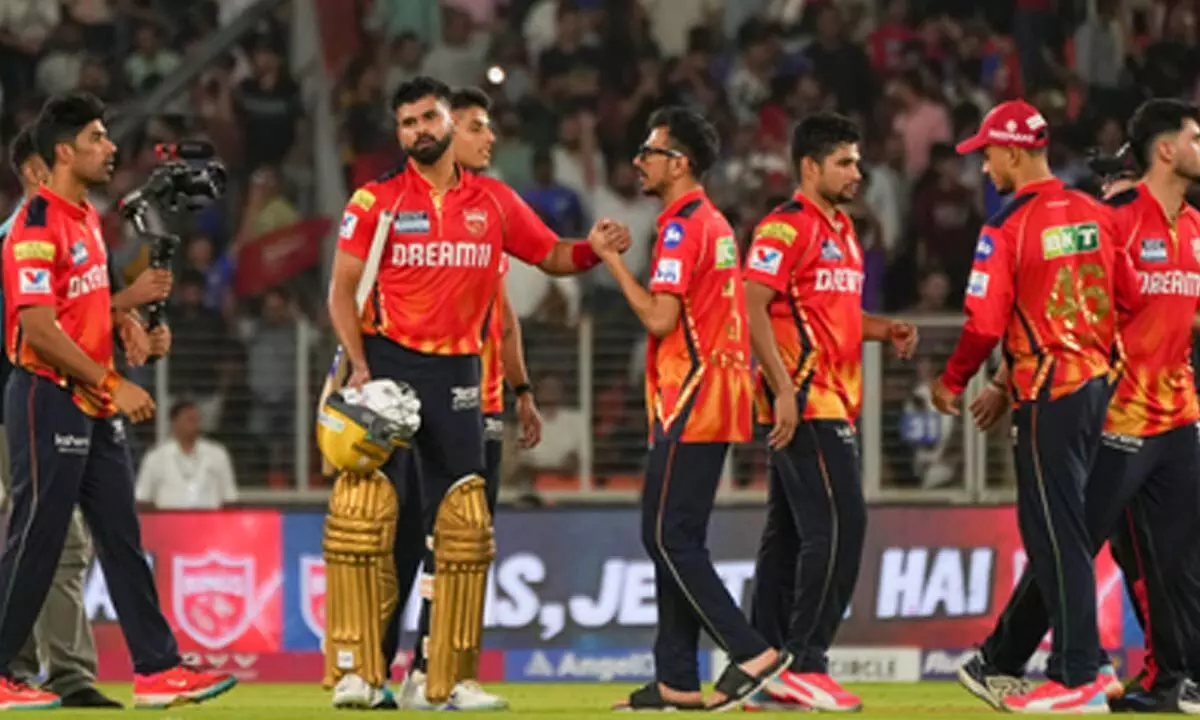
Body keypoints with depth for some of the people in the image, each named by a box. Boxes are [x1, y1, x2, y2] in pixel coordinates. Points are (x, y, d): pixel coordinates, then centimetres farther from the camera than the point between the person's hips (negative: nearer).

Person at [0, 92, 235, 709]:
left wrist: (124, 316, 7)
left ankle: (157, 670, 10)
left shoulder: (87, 218, 15)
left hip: (94, 405, 9)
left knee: (122, 540, 8)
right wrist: (112, 385, -21)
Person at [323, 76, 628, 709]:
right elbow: (342, 289, -2)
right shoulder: (377, 201, -1)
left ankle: (443, 676, 10)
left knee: (461, 526, 2)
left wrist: (593, 249, -6)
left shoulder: (495, 202, 7)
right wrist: (359, 365, -15)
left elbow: (550, 255, 16)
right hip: (387, 361, -3)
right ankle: (356, 668, -3)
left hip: (456, 372, 3)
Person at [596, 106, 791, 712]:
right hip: (717, 402, 10)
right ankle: (677, 681, 11)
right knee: (672, 539, 11)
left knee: (669, 538, -9)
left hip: (688, 406, -10)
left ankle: (750, 652, -14)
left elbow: (659, 318, -19)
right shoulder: (715, 223, 19)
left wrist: (612, 260, -11)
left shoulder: (682, 227, -13)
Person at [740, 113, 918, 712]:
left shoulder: (842, 230, 19)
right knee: (838, 524, -13)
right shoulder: (787, 227, -11)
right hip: (804, 404, -10)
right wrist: (783, 390, -23)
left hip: (832, 403, 10)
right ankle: (805, 665, -11)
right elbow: (753, 307, -17)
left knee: (788, 532, 10)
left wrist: (885, 330, 11)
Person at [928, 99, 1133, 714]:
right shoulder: (1096, 215, 7)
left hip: (1047, 396, -7)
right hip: (1099, 383, 7)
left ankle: (1079, 680, -3)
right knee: (1050, 528, 14)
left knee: (1057, 532, -3)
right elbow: (1129, 299, 10)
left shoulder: (1007, 228, -12)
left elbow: (986, 323, -14)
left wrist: (951, 382, 3)